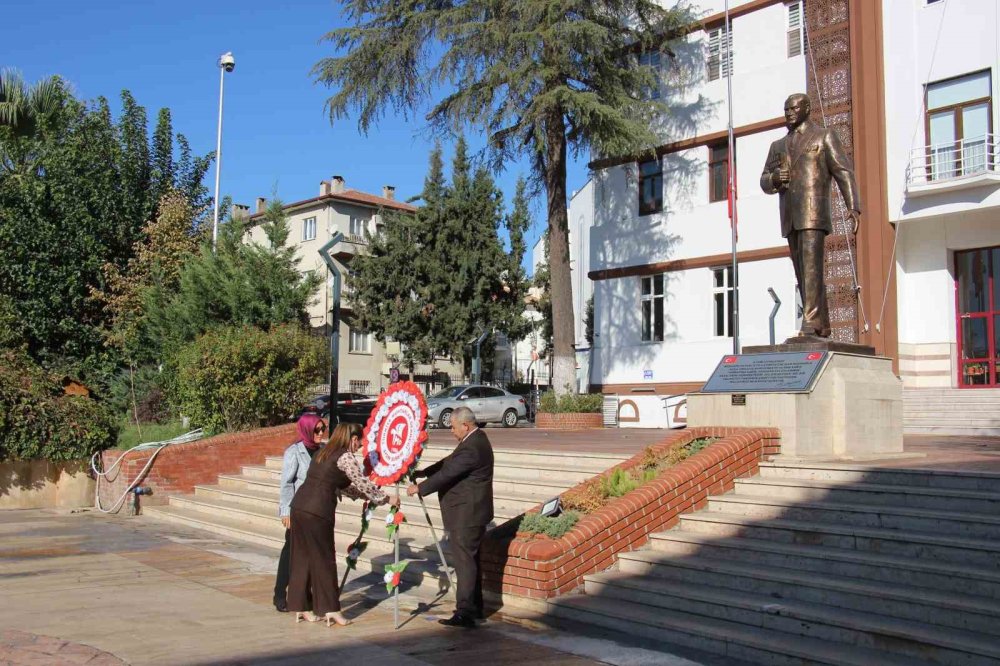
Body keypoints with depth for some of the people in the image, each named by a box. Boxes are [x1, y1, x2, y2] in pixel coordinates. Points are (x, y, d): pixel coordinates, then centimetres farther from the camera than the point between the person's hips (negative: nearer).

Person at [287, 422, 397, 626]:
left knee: (302, 558, 13)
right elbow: (363, 484, -2)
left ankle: (302, 608, 21)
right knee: (324, 560, 2)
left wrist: (365, 495, 32)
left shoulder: (324, 453, 20)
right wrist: (386, 499, 11)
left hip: (299, 507, 8)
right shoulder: (345, 457, -5)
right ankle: (330, 610, 7)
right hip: (317, 512, -8)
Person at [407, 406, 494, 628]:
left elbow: (447, 474, -22)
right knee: (470, 559, 17)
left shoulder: (472, 448, -22)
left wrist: (419, 488, -13)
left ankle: (465, 614, -6)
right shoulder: (475, 439, 12)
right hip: (470, 512, 11)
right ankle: (475, 607, 27)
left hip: (467, 514, -11)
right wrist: (424, 472, 10)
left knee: (464, 561, -8)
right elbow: (449, 462, 18)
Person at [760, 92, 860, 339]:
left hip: (814, 213, -5)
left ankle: (811, 323, -23)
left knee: (812, 269, -17)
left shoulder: (824, 136, 9)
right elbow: (764, 181, 21)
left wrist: (853, 207, -13)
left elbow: (844, 171, -1)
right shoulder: (778, 146, 24)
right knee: (803, 274, 3)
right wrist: (774, 179, -4)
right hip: (789, 217, 5)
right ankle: (822, 327, 5)